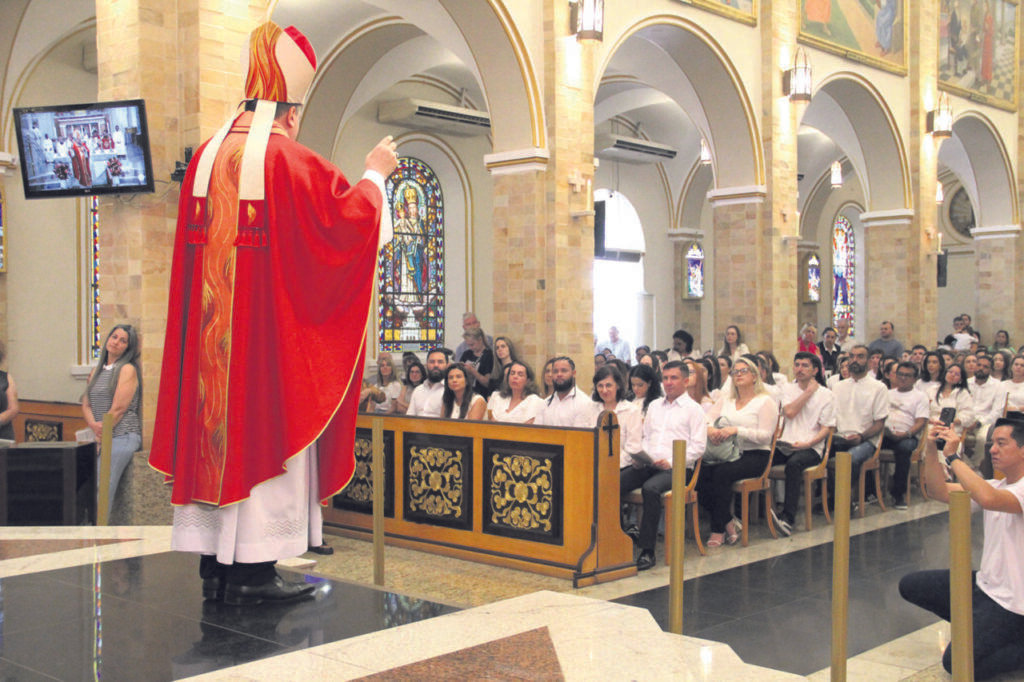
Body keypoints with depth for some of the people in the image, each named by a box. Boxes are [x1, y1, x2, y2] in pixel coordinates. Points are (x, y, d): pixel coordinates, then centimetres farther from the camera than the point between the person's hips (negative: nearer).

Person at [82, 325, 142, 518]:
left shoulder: (128, 369, -1)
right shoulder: (96, 371, 20)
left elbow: (118, 409, -8)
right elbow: (86, 405, 14)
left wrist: (100, 438, -8)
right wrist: (94, 426, -7)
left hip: (122, 437, -6)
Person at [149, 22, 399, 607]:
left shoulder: (209, 155, 7)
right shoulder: (289, 159, -13)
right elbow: (348, 217, -9)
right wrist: (375, 173, 8)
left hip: (209, 322, 7)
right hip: (272, 326, -7)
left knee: (216, 421, 10)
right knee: (266, 426, -1)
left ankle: (216, 564, 17)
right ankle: (253, 570, 3)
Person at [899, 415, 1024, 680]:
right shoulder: (997, 486, 9)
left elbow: (987, 498, -40)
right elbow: (939, 491, 3)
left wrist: (952, 456, -31)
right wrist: (931, 450, -11)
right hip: (984, 584, 9)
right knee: (910, 585, 9)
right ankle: (978, 627, 15)